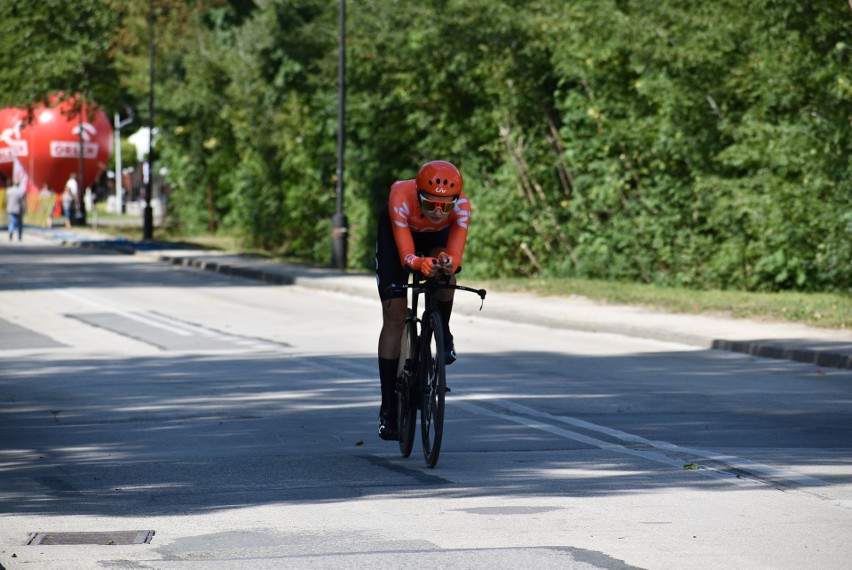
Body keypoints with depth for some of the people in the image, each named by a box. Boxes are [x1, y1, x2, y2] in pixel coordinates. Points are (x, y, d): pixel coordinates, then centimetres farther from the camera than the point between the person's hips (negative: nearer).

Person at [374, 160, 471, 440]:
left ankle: (443, 332, -2)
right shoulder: (401, 199, -41)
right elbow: (406, 255, -42)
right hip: (396, 232, -2)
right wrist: (420, 263, -63)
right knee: (395, 317, -11)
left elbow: (455, 256, -39)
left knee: (446, 266, -33)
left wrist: (447, 263, -62)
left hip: (437, 236, 2)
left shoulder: (462, 206, -35)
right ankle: (388, 409, -7)